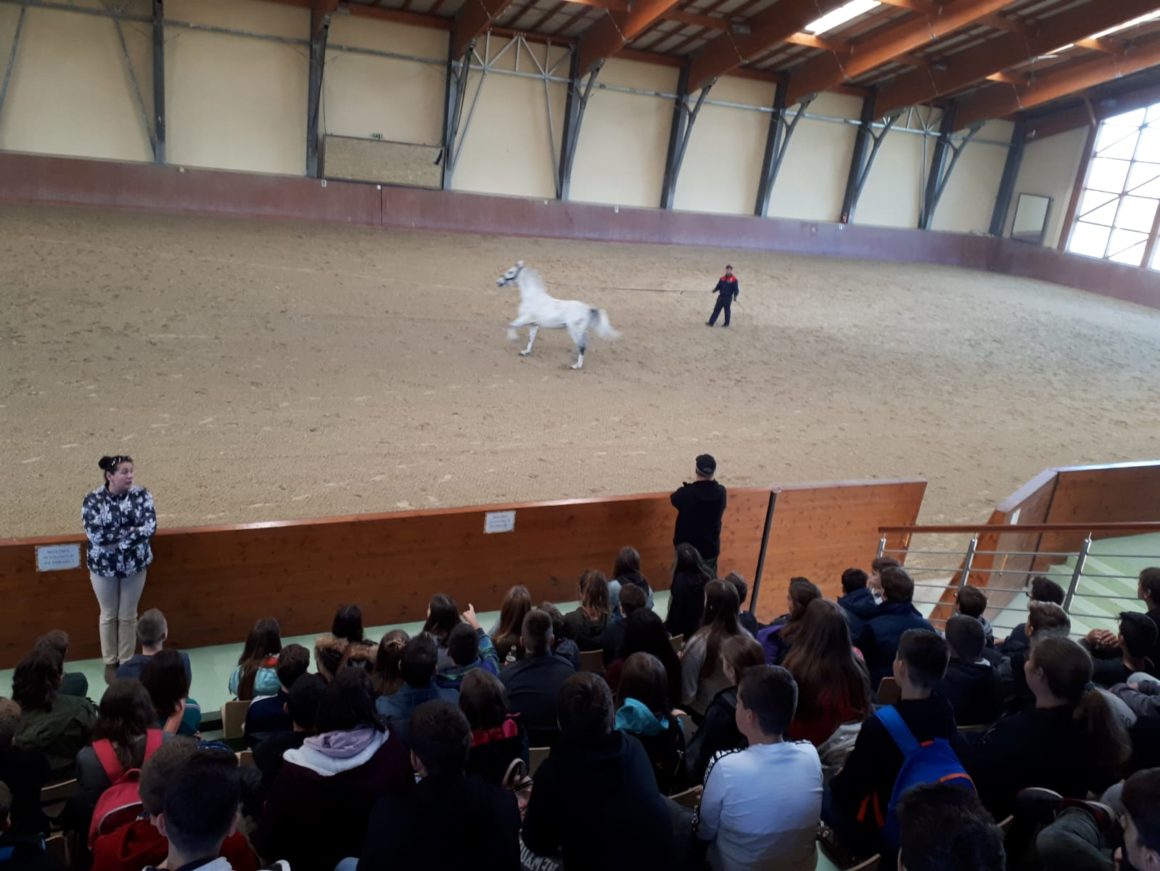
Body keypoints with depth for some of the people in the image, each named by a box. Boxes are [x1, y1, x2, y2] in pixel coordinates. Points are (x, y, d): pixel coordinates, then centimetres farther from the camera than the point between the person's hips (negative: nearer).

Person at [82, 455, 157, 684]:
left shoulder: (141, 495, -9)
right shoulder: (93, 500, -13)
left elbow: (150, 528, -19)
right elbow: (95, 535, -23)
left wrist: (113, 536, -21)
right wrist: (132, 530, -21)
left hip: (135, 565, 1)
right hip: (103, 566, -1)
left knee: (128, 615, 13)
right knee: (109, 615, 14)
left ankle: (127, 661, 28)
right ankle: (110, 662, 30)